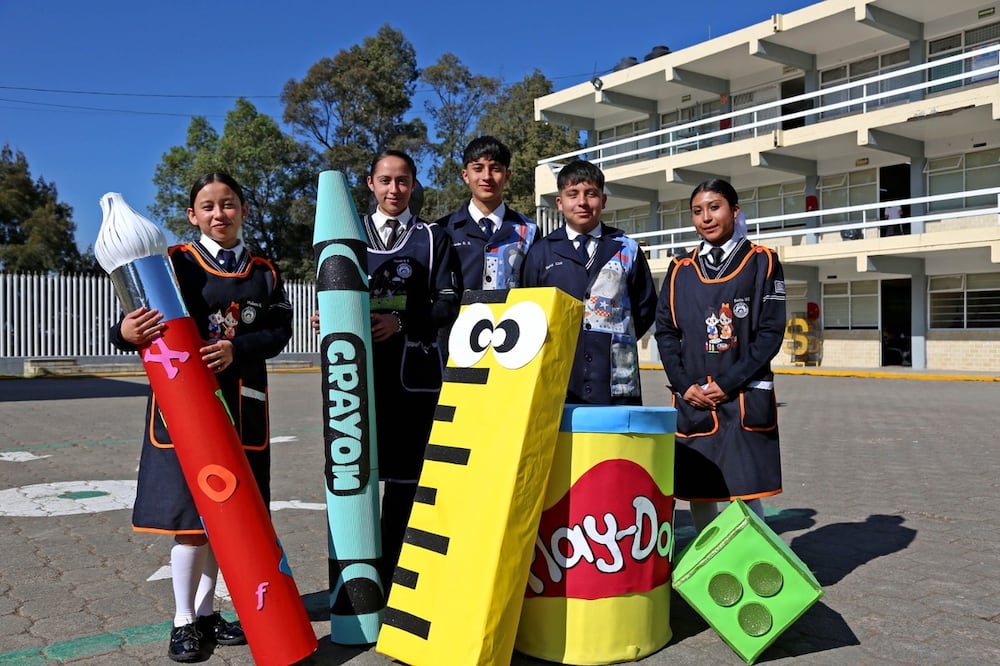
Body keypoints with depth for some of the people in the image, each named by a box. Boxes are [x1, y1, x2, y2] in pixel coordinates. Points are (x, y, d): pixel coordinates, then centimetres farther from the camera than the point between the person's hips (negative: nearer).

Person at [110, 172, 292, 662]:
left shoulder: (263, 272, 10)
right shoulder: (173, 262, 1)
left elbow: (279, 331, 1)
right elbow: (133, 324, -3)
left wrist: (237, 349, -17)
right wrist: (127, 334, -26)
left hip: (240, 405, 4)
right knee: (188, 512, -1)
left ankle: (206, 612, 24)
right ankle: (184, 621, 14)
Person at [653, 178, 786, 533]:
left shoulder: (762, 262, 3)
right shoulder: (680, 269, 11)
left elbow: (771, 331, -3)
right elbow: (665, 331, 8)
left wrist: (728, 384, -10)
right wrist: (685, 385, -5)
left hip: (745, 397, -3)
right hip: (691, 398, 3)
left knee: (747, 490, -5)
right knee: (696, 489, 6)